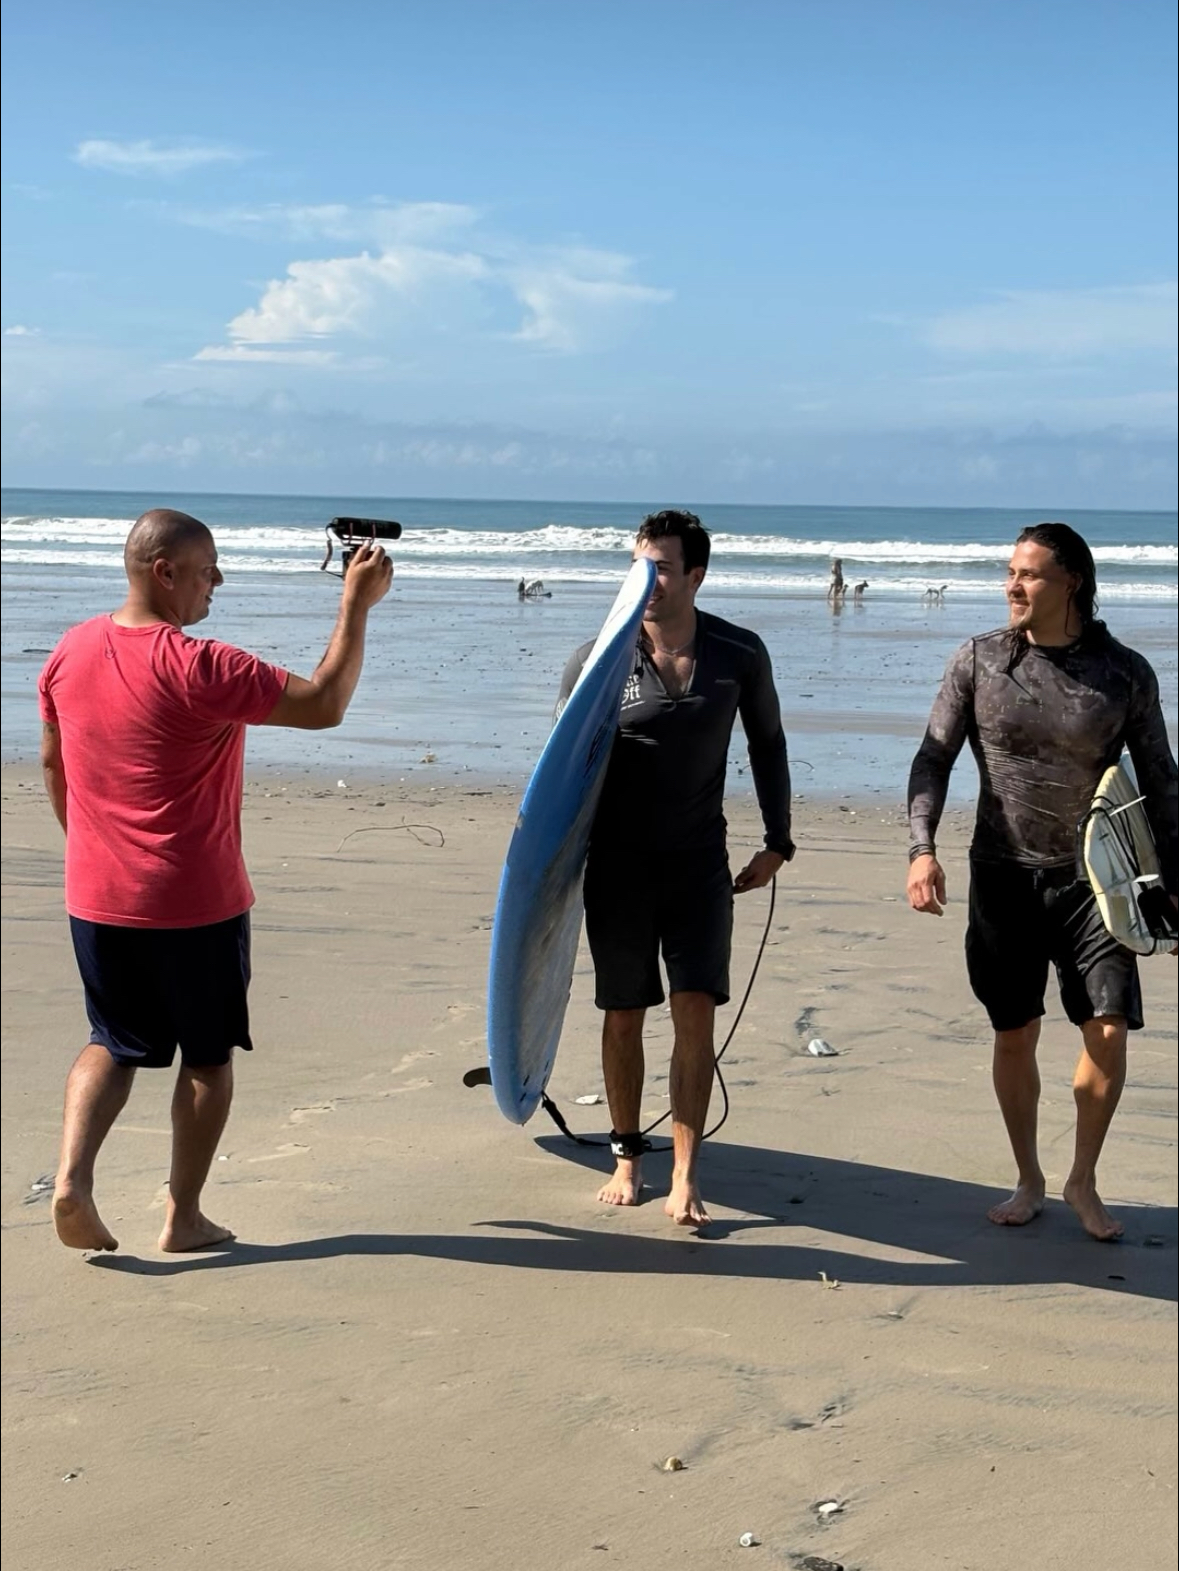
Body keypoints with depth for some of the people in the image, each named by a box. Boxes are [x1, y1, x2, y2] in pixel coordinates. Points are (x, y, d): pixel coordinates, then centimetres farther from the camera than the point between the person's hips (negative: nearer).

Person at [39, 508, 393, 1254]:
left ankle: (73, 1177, 1)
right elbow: (325, 705, -20)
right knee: (208, 1055, 12)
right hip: (196, 906, -5)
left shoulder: (72, 652, 0)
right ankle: (184, 1216, 18)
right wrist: (357, 604, -14)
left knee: (115, 1044, 20)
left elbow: (53, 763, 12)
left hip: (97, 901, 6)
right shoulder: (198, 668, -21)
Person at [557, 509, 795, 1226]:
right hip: (617, 864, 0)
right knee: (624, 1015, 7)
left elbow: (767, 744, 12)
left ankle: (685, 1178, -2)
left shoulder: (741, 654, -3)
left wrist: (778, 842, 11)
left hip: (700, 863, 0)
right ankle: (627, 1156, 25)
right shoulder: (598, 658, -6)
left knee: (696, 1012, -7)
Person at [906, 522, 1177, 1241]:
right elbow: (934, 760, 0)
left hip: (1092, 880, 0)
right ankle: (1029, 1180, 25)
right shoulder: (979, 661, -2)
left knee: (1110, 1032, -7)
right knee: (1015, 1038, 6)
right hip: (1004, 877, 0)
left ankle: (1084, 1181, 14)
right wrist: (923, 847, -14)